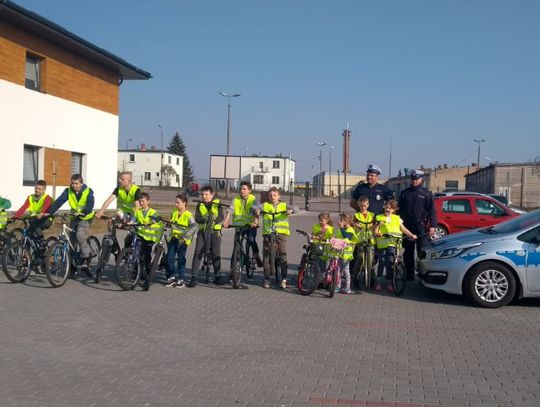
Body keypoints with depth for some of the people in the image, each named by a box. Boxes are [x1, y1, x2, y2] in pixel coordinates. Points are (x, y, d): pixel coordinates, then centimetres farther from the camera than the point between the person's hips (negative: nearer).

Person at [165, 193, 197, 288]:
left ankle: (180, 280, 9)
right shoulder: (174, 213, 9)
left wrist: (185, 235, -28)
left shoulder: (188, 215, -11)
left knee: (181, 259, 0)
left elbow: (194, 226, -21)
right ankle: (172, 277, 13)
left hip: (183, 240, -5)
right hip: (174, 238, 5)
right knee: (169, 257, 0)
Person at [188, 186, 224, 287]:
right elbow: (197, 218, -4)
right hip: (202, 231, 1)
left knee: (216, 254, 2)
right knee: (198, 253, -7)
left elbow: (221, 217, -8)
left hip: (215, 230, -1)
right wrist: (204, 220, -25)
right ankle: (194, 277, -5)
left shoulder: (217, 203, 3)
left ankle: (217, 277, 13)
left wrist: (214, 221, -28)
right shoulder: (199, 205, 8)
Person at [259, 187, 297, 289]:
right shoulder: (265, 205, 13)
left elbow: (295, 208, -1)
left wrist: (291, 210, -23)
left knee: (282, 255, -5)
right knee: (266, 255, 2)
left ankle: (284, 279, 3)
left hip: (281, 232, -1)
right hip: (267, 233, 1)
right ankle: (266, 279, 11)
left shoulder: (284, 205, 12)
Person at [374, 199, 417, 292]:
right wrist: (377, 233, -17)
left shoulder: (397, 218, 15)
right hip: (382, 243, 0)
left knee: (390, 262, -7)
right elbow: (376, 230, 5)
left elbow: (403, 229, 15)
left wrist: (412, 235, 3)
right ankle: (379, 281, 8)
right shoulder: (379, 218, 10)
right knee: (382, 262, -3)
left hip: (393, 243, 1)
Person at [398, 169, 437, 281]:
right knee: (407, 252, 7)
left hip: (421, 226, -4)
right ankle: (409, 275, 14)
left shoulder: (426, 193, 3)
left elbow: (432, 210, -1)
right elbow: (399, 208, 17)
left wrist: (432, 226, -10)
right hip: (407, 226, 4)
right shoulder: (405, 193, 14)